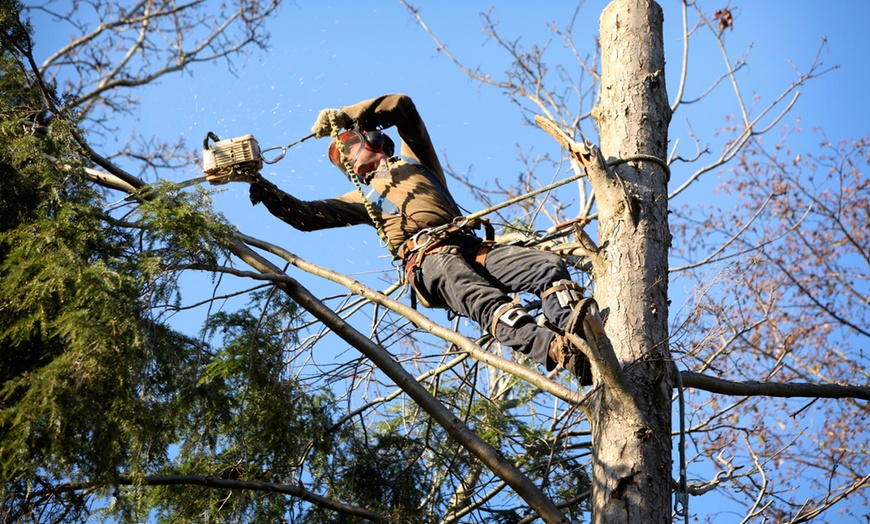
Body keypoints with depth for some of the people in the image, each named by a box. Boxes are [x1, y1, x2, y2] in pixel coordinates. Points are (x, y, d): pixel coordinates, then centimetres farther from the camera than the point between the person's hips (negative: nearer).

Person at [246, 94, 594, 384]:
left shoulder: (414, 160, 33)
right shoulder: (364, 197, 34)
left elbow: (402, 106, 24)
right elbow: (307, 215, 27)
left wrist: (341, 116, 20)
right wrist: (265, 191, 15)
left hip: (472, 245, 4)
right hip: (428, 259, -3)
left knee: (550, 265, -24)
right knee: (485, 300, -38)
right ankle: (557, 351, -62)